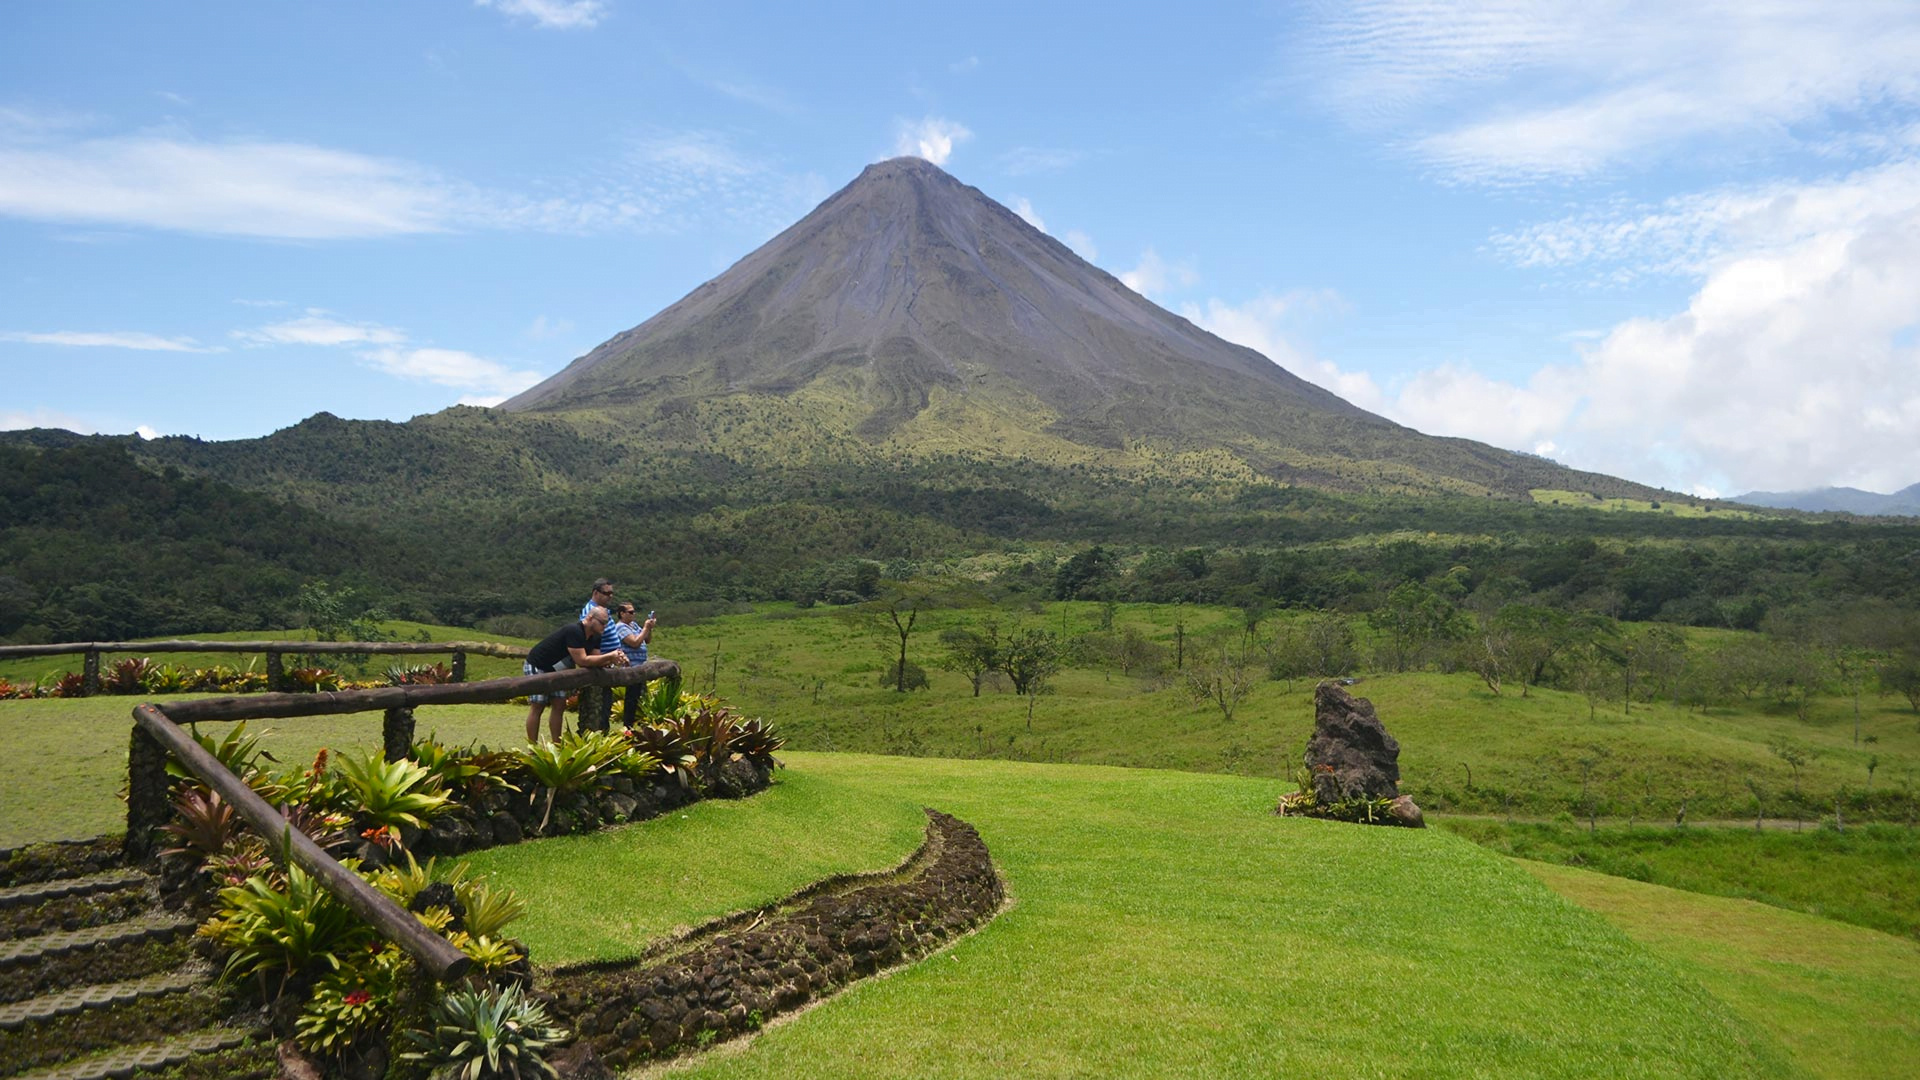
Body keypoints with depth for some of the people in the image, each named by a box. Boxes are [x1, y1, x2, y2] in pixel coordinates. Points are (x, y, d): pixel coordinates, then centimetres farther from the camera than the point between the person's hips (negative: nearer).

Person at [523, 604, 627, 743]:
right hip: (537, 666, -9)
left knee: (560, 705, 4)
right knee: (537, 706, -9)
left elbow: (596, 660, -5)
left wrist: (613, 660, -23)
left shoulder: (595, 637, -2)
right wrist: (609, 656, -31)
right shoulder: (574, 631, -31)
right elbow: (582, 661, -34)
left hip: (554, 669, 9)